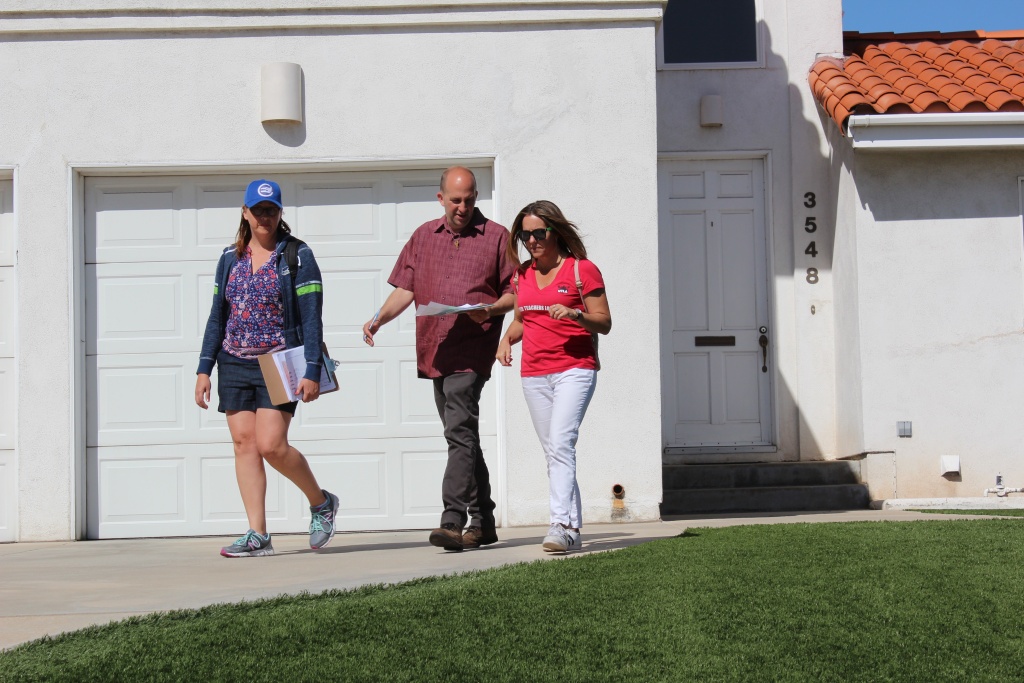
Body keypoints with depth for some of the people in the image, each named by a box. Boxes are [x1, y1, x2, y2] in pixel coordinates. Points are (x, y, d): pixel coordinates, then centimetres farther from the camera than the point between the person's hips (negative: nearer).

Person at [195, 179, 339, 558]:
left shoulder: (297, 256, -3)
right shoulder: (230, 258, 11)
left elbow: (311, 318, -7)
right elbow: (217, 318, 14)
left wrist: (312, 371, -15)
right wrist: (204, 369, 8)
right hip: (234, 365, 5)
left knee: (271, 445, -13)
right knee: (243, 443, -1)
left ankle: (321, 502, 12)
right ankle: (257, 535, 2)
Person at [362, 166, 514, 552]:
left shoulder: (496, 237, 4)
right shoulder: (423, 237, 15)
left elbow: (515, 294, 4)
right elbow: (405, 289, 13)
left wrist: (489, 310, -16)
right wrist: (378, 319, -3)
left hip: (472, 351, -5)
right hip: (433, 351, 6)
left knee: (460, 431, -16)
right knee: (463, 435, 11)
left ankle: (453, 521, -18)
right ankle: (483, 523, 19)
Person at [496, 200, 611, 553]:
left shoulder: (582, 270, -3)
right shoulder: (522, 275, 14)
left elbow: (604, 323, -4)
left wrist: (575, 314, -22)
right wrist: (506, 338, 5)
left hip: (574, 369, -6)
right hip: (533, 374, 6)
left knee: (560, 443, -21)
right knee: (553, 451, 7)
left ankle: (561, 524, -25)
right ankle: (573, 527, 12)